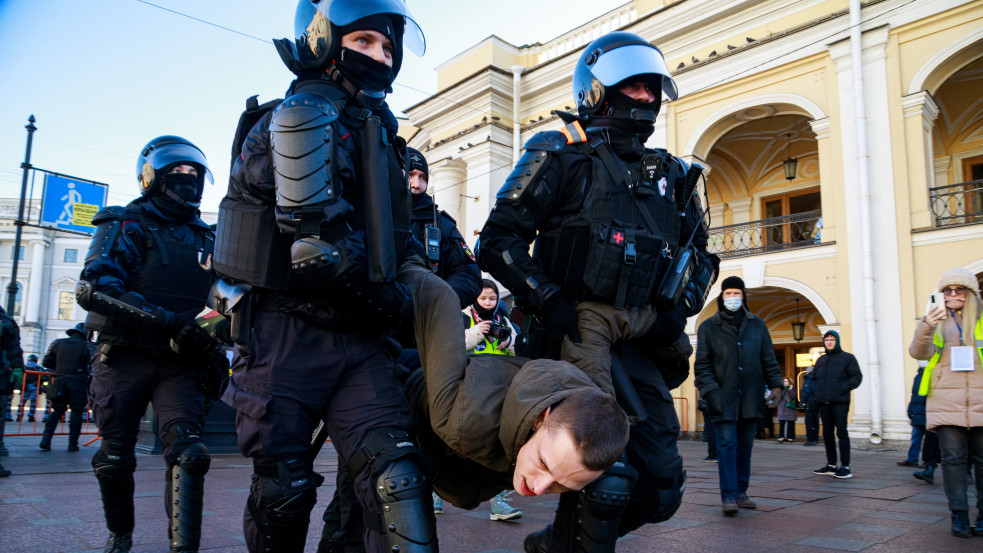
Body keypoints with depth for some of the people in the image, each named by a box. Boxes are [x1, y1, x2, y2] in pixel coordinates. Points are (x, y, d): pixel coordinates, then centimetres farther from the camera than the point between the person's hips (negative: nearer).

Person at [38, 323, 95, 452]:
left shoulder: (58, 343, 10)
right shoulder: (86, 346, -1)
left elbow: (46, 362, 11)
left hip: (60, 380, 4)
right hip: (77, 382, -4)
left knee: (57, 411, 12)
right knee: (76, 412, 4)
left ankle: (46, 439, 0)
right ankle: (72, 444, 3)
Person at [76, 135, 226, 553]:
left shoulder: (205, 238, 15)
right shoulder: (126, 226, -1)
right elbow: (94, 287, -18)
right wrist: (169, 321, -27)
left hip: (180, 363, 3)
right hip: (124, 358, -2)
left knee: (187, 452, -15)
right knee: (115, 459, 9)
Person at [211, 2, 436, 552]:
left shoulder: (379, 131, 20)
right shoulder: (300, 115, -7)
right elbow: (318, 236, -19)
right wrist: (397, 302, -9)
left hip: (360, 336, 7)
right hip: (289, 334, -6)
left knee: (396, 473, -8)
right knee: (284, 486, 6)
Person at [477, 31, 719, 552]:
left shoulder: (671, 176, 19)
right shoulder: (561, 155, 2)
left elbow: (702, 255, 27)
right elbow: (497, 240, -3)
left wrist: (679, 304, 7)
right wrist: (548, 299, -15)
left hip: (640, 346, 6)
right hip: (577, 330, -6)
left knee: (660, 488, 7)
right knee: (607, 472, -16)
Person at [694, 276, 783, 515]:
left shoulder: (757, 325, 13)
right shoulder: (708, 327, 4)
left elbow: (768, 358, 15)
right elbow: (702, 364, 1)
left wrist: (775, 383, 3)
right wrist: (710, 389, -11)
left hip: (751, 397, 3)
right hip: (724, 398, -3)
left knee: (745, 446, 9)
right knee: (727, 445, -8)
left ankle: (741, 492, 19)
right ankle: (728, 496, -6)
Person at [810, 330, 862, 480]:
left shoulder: (847, 358, 4)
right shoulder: (821, 360, 19)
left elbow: (857, 377, -1)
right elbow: (813, 377, 25)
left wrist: (844, 388, -14)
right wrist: (816, 390, 8)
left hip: (840, 402, -6)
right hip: (823, 402, 6)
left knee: (841, 432, -9)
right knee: (827, 433, 8)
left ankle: (845, 467, -6)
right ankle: (831, 465, 16)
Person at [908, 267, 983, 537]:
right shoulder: (936, 320, 11)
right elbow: (919, 353, -3)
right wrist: (925, 327, -21)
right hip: (946, 401, 0)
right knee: (953, 458, -2)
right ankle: (959, 515, 3)